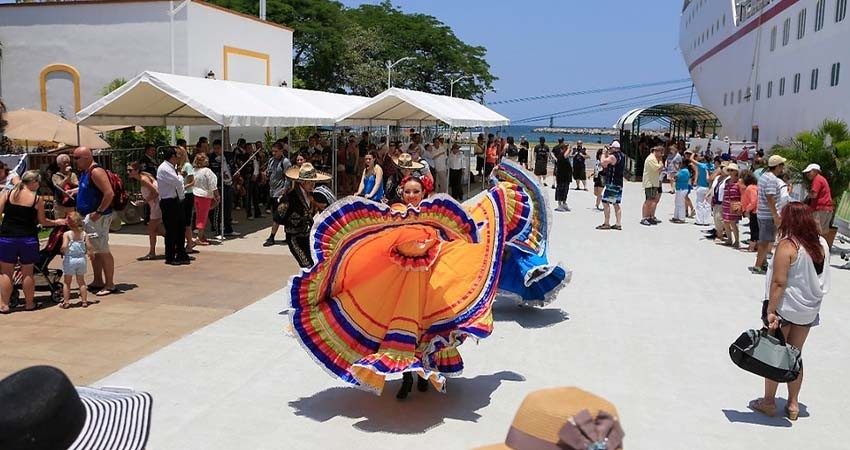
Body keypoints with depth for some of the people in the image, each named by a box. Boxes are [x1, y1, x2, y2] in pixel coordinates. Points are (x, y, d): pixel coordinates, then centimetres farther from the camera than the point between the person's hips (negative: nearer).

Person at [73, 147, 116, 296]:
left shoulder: (96, 171, -17)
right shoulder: (84, 172, 13)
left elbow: (109, 193, -26)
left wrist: (98, 212, -23)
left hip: (97, 217, -10)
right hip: (87, 217, 10)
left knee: (103, 251, -6)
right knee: (94, 251, 16)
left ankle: (109, 285, 0)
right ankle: (98, 282, 26)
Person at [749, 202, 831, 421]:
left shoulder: (787, 246, -19)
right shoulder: (821, 244, 0)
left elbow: (778, 282, -21)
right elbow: (822, 278, 8)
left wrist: (770, 311, -18)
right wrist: (814, 298, 19)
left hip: (785, 308, -6)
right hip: (809, 310, 6)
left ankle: (769, 401, 17)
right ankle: (793, 404, 22)